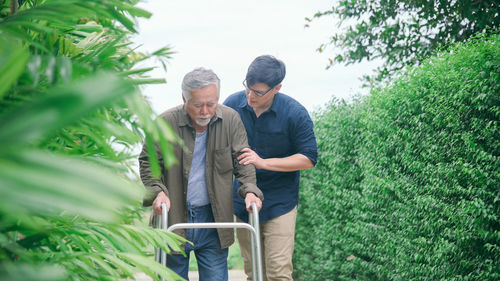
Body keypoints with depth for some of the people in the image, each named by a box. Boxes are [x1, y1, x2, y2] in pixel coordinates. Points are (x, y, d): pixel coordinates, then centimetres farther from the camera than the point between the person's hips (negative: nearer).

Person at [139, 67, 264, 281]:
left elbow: (243, 161, 3)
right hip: (173, 218, -1)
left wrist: (250, 191, -14)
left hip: (214, 219, 1)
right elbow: (148, 162, 0)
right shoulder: (166, 123, -9)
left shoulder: (231, 120, -3)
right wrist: (157, 191, -16)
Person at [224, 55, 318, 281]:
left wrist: (263, 162, -19)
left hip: (279, 203, -3)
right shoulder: (233, 104, -4)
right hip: (242, 201, 4)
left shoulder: (295, 114, -13)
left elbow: (308, 158, -9)